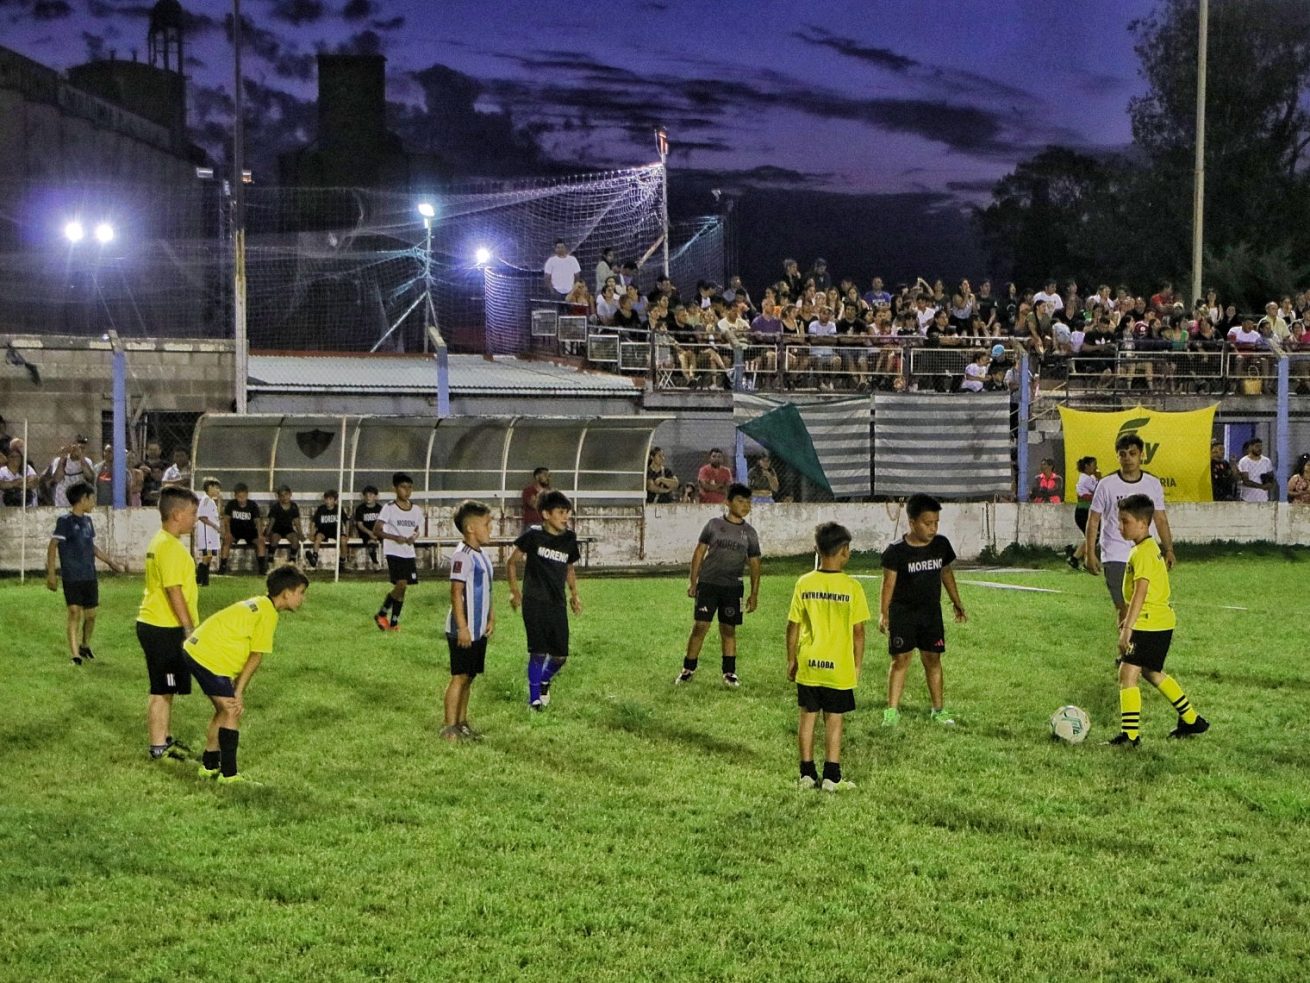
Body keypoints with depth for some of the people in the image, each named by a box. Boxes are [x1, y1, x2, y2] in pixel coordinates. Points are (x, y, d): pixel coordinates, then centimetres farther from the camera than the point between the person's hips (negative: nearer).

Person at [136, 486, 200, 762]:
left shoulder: (162, 542, 14)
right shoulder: (170, 547, -19)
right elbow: (174, 591, -22)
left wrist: (188, 626, 22)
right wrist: (190, 629, -18)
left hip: (156, 625, 10)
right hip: (164, 629, -10)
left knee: (166, 689, 19)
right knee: (162, 691, -2)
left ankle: (165, 739, 29)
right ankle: (159, 748, 5)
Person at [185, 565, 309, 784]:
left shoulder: (259, 605, 15)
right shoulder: (268, 613, -14)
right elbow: (256, 657, -14)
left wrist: (236, 689, 10)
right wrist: (239, 692, -10)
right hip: (208, 657, -10)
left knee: (225, 710, 19)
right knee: (233, 712, -6)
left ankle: (209, 766, 29)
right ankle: (229, 775, -4)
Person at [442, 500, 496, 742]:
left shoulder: (482, 556, 14)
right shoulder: (462, 556, -16)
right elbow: (456, 593, -19)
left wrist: (491, 618, 13)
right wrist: (462, 627, -21)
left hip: (479, 630, 9)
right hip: (463, 630, -9)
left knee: (469, 676, 13)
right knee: (460, 676, -5)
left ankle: (462, 723, 21)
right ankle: (450, 727, 0)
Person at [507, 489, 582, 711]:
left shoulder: (569, 539, 7)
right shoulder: (533, 535, -6)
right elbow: (511, 562, 2)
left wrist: (574, 595, 16)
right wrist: (514, 591, -2)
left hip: (558, 603, 5)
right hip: (534, 603, -5)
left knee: (560, 655, 5)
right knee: (538, 651, -8)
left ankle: (544, 681, 35)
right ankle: (534, 698, 4)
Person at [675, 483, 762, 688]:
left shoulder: (749, 533, 6)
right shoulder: (714, 525, 0)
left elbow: (754, 563, 10)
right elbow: (699, 552, 4)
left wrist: (754, 594, 6)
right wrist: (693, 582, 0)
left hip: (733, 587, 2)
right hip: (708, 584, -2)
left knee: (729, 629, 6)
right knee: (700, 626, -5)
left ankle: (729, 672, 16)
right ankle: (687, 670, 5)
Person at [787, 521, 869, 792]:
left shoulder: (804, 583, -3)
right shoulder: (851, 587, -10)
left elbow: (793, 627, 1)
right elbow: (858, 631, -7)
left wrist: (791, 661, 12)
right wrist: (858, 665, 5)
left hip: (808, 665, 2)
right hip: (839, 667, -2)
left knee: (807, 717, 12)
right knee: (834, 720, 6)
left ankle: (807, 774, 16)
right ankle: (831, 777, 7)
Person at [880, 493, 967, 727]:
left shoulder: (941, 545, 0)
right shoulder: (896, 551, -13)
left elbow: (946, 573, 14)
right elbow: (889, 583, -11)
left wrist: (957, 603, 18)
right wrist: (883, 613, -18)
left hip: (931, 612, 4)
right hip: (902, 613, -4)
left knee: (932, 659, 8)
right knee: (901, 659, -4)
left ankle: (939, 710, 16)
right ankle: (892, 711, 1)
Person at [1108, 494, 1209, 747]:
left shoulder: (1143, 553, -18)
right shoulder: (1149, 547, 14)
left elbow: (1140, 593, -25)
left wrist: (1128, 627, -28)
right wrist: (1127, 620, 28)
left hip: (1150, 624, -11)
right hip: (1159, 622, 11)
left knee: (1128, 673, -10)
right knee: (1152, 673, 23)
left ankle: (1130, 735, -9)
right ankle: (1192, 720, 33)